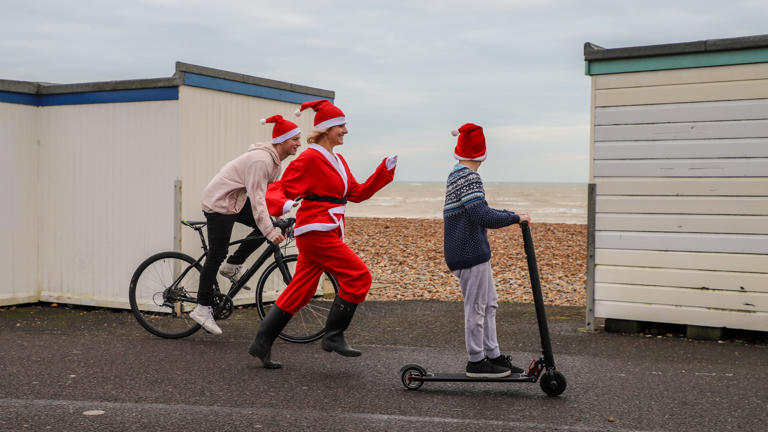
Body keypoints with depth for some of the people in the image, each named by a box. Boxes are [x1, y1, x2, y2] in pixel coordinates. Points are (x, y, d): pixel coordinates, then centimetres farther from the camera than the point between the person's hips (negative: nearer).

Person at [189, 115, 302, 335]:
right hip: (218, 203, -10)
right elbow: (257, 199, -30)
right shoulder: (260, 160, -27)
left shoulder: (275, 160, 4)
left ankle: (234, 265, 10)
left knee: (267, 225, 0)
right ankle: (202, 308, 4)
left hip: (235, 201, 10)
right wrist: (270, 233, -33)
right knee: (217, 255, -6)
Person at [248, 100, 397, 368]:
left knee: (299, 291, 9)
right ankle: (333, 336, -2)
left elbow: (358, 193, 19)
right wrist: (283, 204, -34)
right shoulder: (310, 158, -9)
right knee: (358, 276, -10)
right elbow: (278, 189, -12)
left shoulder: (338, 161, 19)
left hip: (327, 233, 9)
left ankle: (262, 344, 15)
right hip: (316, 232, -9)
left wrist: (386, 169, 14)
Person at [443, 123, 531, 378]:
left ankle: (493, 356, 22)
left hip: (473, 251, 10)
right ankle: (476, 362, 7)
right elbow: (483, 216, -26)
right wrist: (515, 218, -16)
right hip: (470, 253, -10)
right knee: (476, 307, -2)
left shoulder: (456, 175, 15)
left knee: (489, 303, 16)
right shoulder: (469, 178, -17)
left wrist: (510, 215, 18)